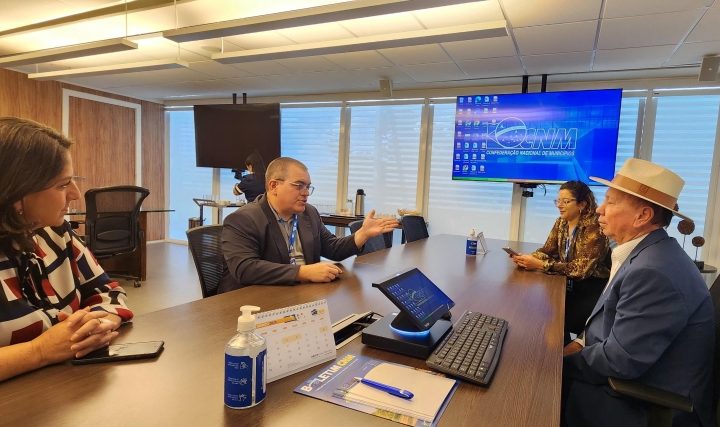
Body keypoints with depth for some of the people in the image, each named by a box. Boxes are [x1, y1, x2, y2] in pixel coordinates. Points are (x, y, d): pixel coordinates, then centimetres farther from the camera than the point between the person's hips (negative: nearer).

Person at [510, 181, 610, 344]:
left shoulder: (594, 228, -20)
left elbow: (581, 268, -26)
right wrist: (527, 258, -21)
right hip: (569, 286, 6)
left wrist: (539, 265, -31)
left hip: (592, 291, -6)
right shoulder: (561, 223, 2)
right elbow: (547, 250, 1)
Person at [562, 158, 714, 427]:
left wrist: (564, 361, -12)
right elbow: (614, 321, 11)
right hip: (633, 379, 8)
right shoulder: (644, 253, 1)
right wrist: (581, 343, -3)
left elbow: (619, 361, -26)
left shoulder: (653, 272, -29)